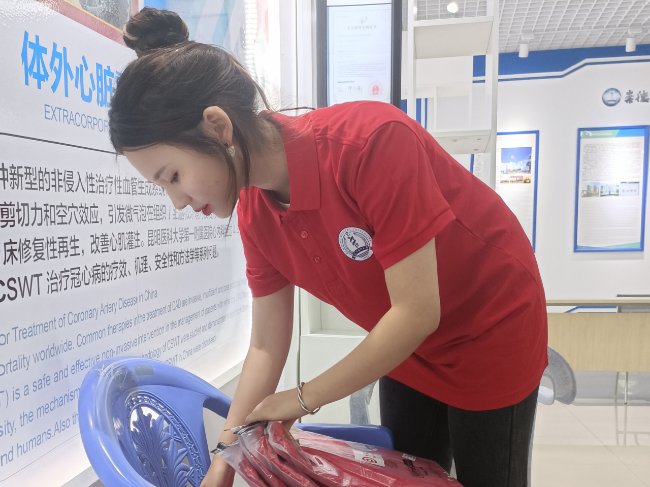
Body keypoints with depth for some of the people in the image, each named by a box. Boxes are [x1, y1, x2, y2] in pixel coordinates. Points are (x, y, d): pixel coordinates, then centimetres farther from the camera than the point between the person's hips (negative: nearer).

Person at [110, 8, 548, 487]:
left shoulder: (373, 139, -34)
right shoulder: (254, 212, -12)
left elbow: (416, 313, -30)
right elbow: (267, 345, -5)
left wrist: (304, 399, -20)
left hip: (491, 334, -5)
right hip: (406, 348, 6)